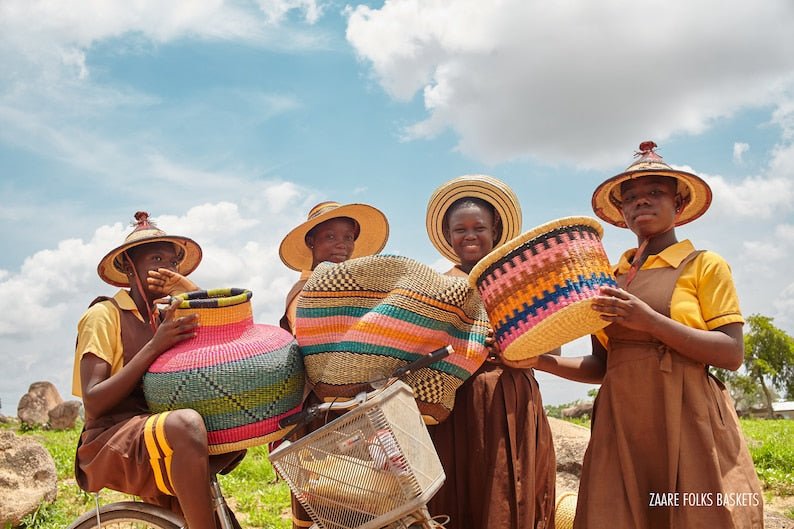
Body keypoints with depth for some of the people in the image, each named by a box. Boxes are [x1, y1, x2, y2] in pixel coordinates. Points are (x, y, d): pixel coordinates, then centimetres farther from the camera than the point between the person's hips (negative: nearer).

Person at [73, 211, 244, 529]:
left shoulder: (166, 318, 18)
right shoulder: (104, 315, -2)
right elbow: (93, 403, -13)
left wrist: (192, 292, -5)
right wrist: (154, 346, -20)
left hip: (162, 435, 7)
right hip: (112, 442, -7)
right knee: (185, 423, -37)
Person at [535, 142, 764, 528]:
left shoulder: (705, 265, 2)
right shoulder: (612, 279, 14)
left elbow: (732, 354, -8)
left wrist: (651, 322, -18)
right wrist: (541, 361, -2)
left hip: (689, 421, -3)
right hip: (621, 427, 4)